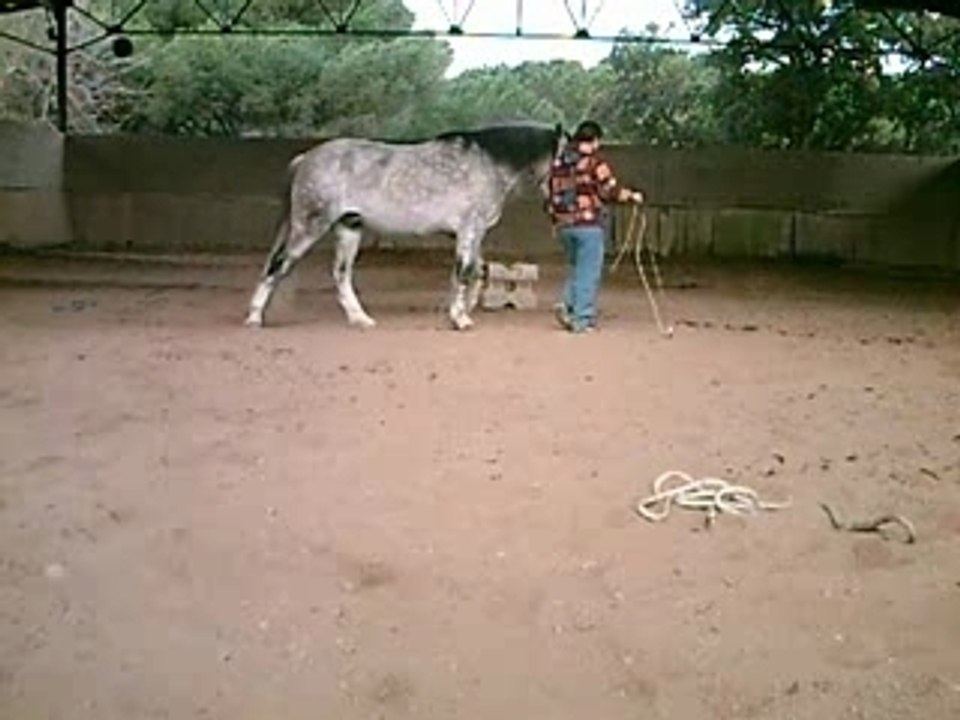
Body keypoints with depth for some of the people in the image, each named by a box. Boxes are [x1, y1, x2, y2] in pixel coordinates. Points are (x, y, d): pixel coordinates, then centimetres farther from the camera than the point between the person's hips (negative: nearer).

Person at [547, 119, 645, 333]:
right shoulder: (594, 161, -8)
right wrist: (632, 196, 4)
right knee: (589, 271, 1)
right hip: (588, 223, -6)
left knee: (576, 267, 21)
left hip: (563, 224, 6)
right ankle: (582, 319, 2)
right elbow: (609, 189, -11)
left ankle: (568, 305, 5)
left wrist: (555, 220, 23)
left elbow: (553, 193, 16)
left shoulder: (559, 161, 12)